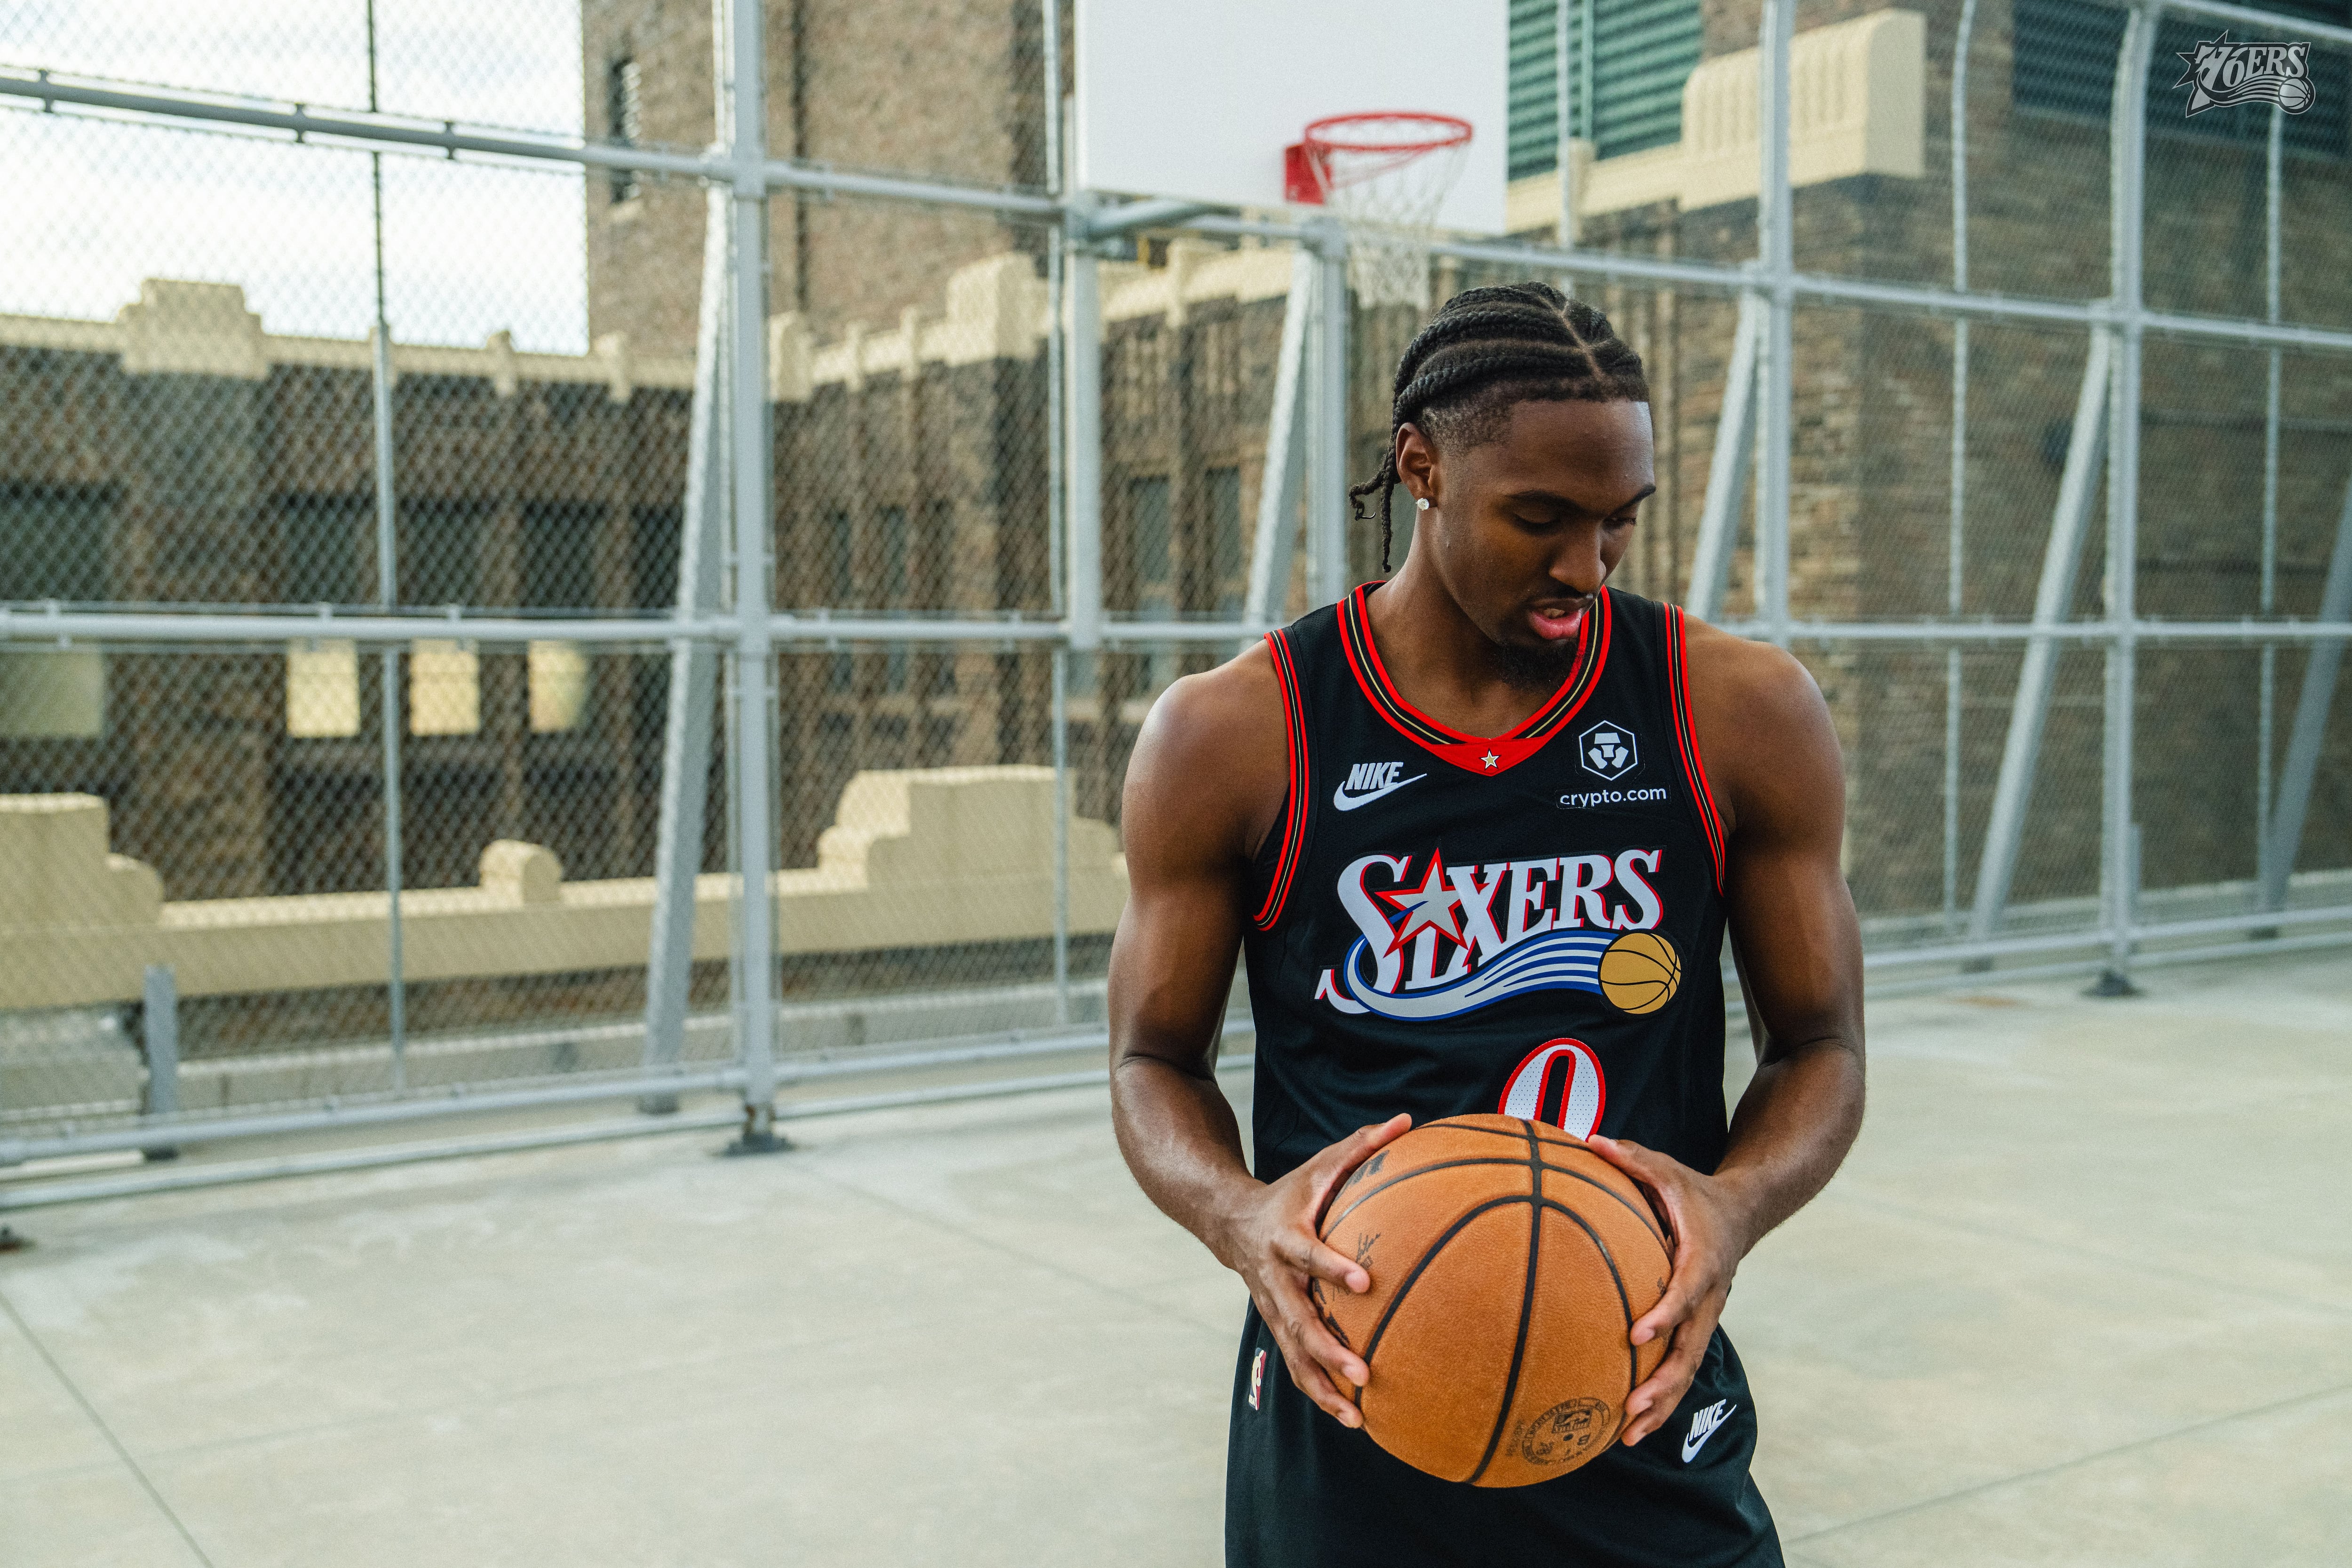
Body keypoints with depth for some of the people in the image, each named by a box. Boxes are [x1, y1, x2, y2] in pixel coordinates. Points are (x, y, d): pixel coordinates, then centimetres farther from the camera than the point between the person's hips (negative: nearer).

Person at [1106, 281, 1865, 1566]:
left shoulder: (1745, 716, -5)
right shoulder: (1229, 738, -8)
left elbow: (1819, 1047, 3)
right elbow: (1155, 1061, 1)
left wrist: (1738, 1202, -19)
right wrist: (1239, 1215, -20)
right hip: (1344, 1428, 0)